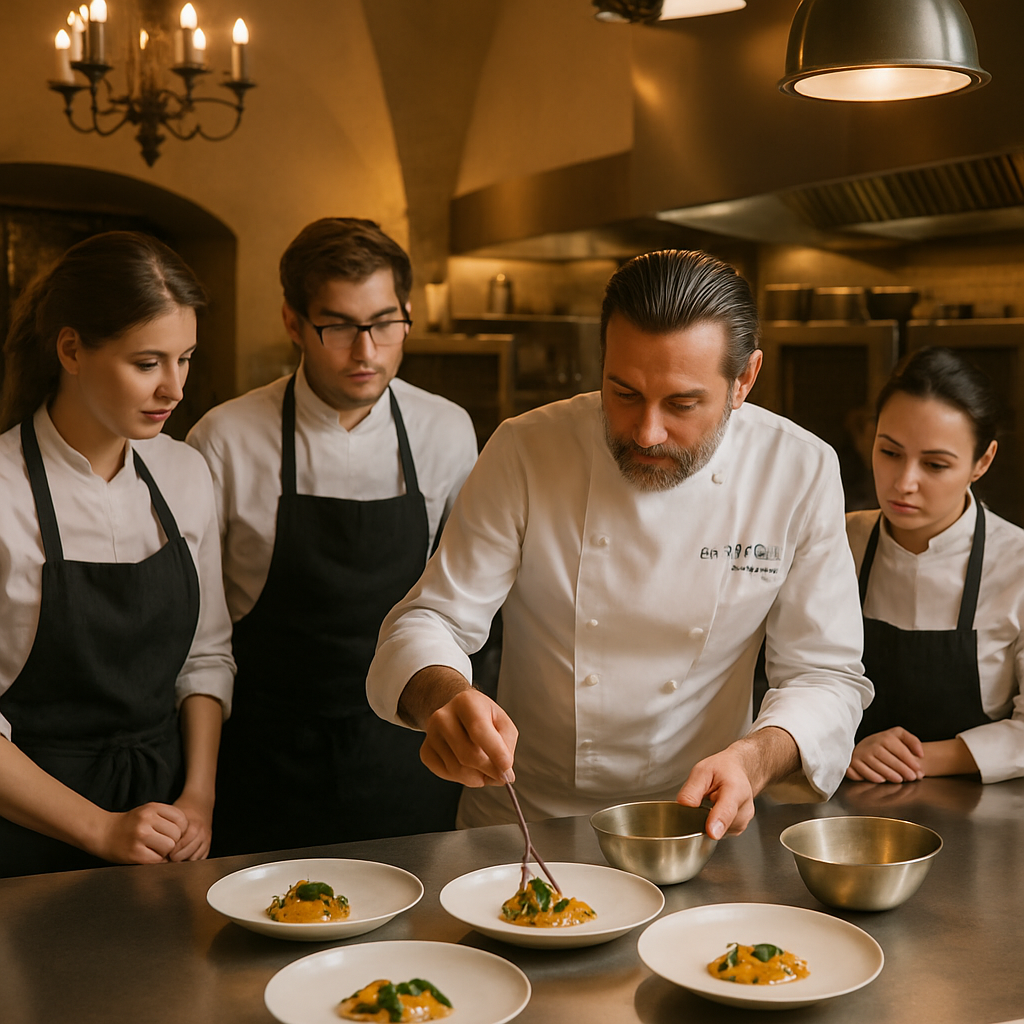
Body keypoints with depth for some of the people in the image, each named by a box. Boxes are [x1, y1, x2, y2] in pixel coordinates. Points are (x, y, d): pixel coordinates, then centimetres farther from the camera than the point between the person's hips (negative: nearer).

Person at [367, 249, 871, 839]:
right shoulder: (526, 452, -11)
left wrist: (755, 759, -26)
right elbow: (432, 621, -8)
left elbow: (827, 674, -5)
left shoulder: (802, 474, -9)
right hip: (526, 823, 0)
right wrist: (445, 695, -32)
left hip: (699, 829, 1)